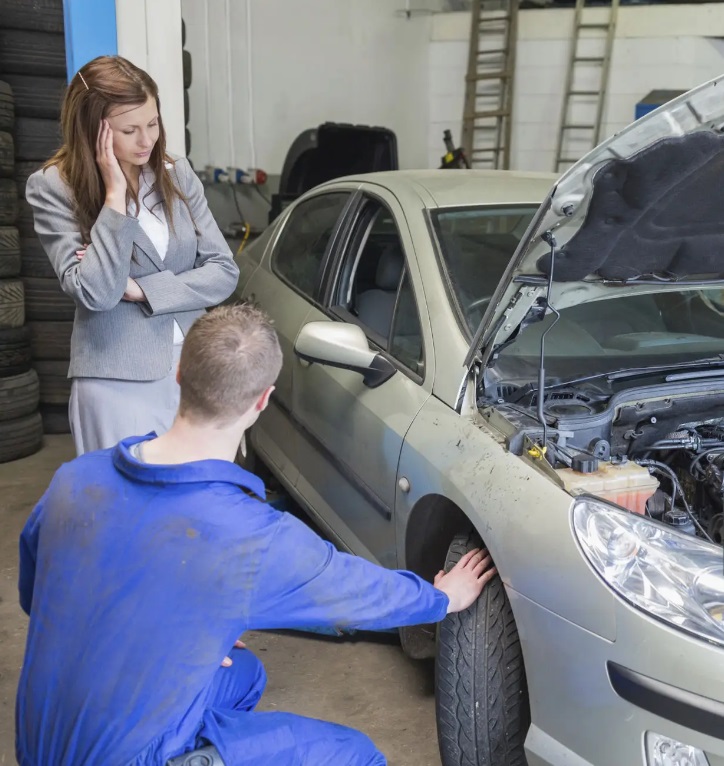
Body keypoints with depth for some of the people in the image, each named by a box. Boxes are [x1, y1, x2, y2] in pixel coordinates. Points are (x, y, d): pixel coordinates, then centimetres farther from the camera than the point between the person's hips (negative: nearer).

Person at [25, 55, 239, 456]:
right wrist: (115, 195, -17)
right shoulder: (53, 187, -7)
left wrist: (140, 288, -11)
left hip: (195, 370, 4)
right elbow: (96, 293, -18)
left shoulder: (178, 174, 4)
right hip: (117, 385, -3)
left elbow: (224, 271, 0)